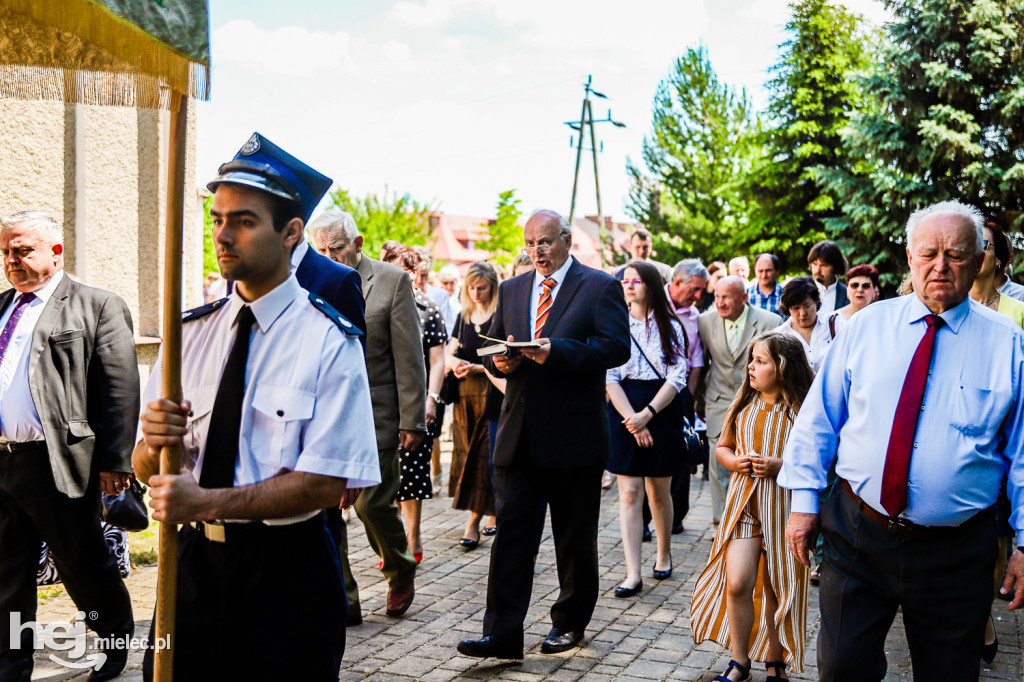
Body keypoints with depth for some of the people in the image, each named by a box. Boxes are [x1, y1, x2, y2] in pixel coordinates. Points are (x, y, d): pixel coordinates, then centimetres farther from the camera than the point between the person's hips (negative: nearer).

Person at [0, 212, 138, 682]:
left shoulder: (98, 307, -3)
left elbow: (121, 387, -8)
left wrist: (114, 462, -13)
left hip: (57, 462, -5)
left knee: (84, 566, 7)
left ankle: (119, 642, 31)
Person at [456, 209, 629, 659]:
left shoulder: (600, 287, -2)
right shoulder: (511, 291, 14)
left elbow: (617, 347, -13)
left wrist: (557, 351, -24)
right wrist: (499, 361, -8)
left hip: (575, 436, -4)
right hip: (519, 436, 4)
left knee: (575, 538, 10)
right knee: (511, 532, -1)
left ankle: (570, 623, 27)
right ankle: (502, 634, 3)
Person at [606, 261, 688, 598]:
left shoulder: (671, 328, 3)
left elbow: (677, 378, -3)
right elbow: (610, 378, -3)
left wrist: (647, 414, -15)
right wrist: (632, 421, -13)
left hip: (662, 410, 0)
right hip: (624, 412, 0)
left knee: (659, 491, 9)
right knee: (629, 492, -4)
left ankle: (664, 553, 33)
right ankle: (633, 574, -4)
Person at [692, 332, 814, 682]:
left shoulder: (801, 410, -7)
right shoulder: (743, 405, 6)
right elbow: (722, 446, 17)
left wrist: (781, 465, -19)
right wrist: (734, 461, -4)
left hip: (783, 506, -3)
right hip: (743, 503, 3)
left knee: (776, 588, 8)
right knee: (736, 584, -5)